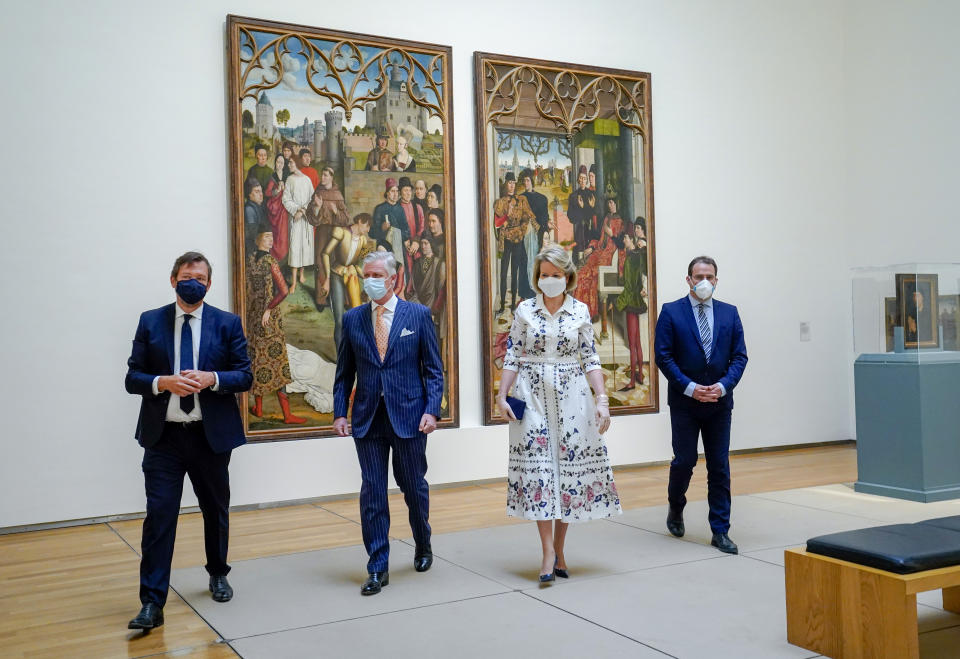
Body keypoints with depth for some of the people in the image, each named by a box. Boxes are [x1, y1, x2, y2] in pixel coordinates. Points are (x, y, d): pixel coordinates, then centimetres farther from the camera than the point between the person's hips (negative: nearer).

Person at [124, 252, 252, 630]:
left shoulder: (227, 324, 2)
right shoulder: (150, 322, 4)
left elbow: (244, 376, 0)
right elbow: (133, 378, 2)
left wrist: (212, 379, -18)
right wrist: (163, 382, -18)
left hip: (211, 435, 1)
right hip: (163, 436, -1)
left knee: (216, 511, 16)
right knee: (158, 517, -5)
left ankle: (218, 575, 39)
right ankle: (152, 604, 1)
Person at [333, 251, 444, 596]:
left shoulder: (418, 315, 0)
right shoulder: (352, 319, 6)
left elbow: (434, 370, 1)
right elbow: (344, 373, 9)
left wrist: (432, 410, -9)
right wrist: (339, 412, 0)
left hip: (409, 416, -1)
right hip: (367, 418, 2)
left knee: (414, 486, 11)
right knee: (372, 492, 2)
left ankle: (423, 546, 37)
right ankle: (378, 568, 11)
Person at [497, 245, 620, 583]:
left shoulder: (580, 311, 3)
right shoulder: (525, 310, 2)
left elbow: (591, 359, 2)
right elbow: (513, 357, 3)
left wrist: (601, 399, -6)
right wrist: (501, 395, -5)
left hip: (571, 396, 1)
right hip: (533, 396, -1)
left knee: (570, 466, 3)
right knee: (538, 467, -7)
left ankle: (558, 549, 16)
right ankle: (548, 552, -4)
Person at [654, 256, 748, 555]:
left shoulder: (729, 313, 7)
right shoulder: (671, 312, -2)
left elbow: (739, 356, 5)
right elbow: (663, 356, -7)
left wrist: (723, 385, -11)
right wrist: (690, 387, -14)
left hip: (719, 402, 3)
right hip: (684, 401, -2)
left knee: (720, 467, 4)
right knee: (684, 461, 2)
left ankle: (720, 531, 12)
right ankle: (676, 508, 32)